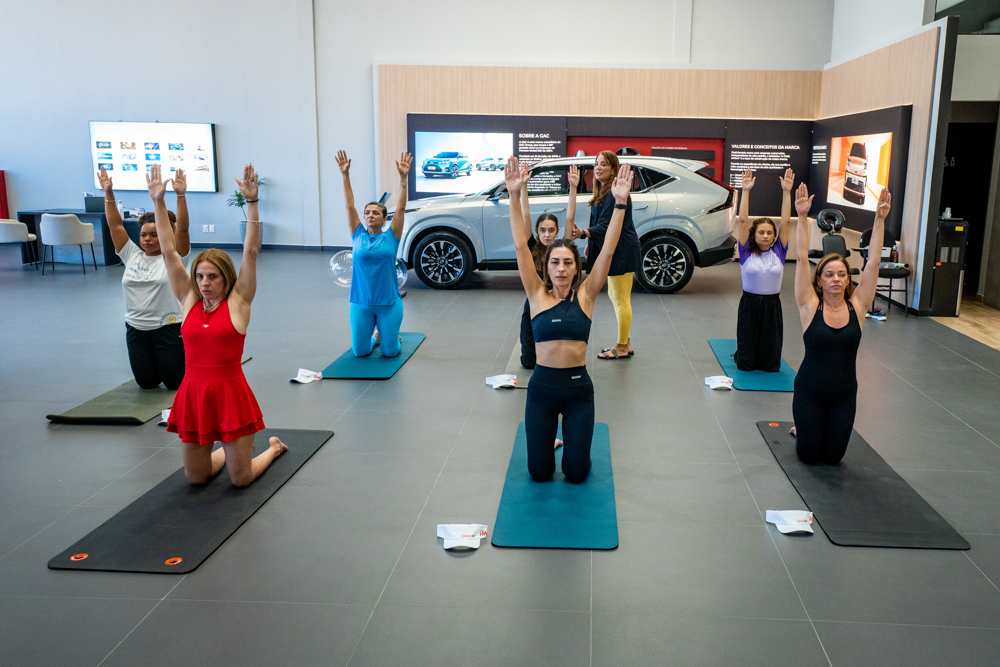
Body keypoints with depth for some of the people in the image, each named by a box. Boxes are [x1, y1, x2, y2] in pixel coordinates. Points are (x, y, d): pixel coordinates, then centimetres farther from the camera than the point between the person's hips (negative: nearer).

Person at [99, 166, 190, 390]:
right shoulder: (131, 255, 5)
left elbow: (182, 228, -20)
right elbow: (115, 225, 3)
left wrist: (180, 196, -30)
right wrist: (108, 194, -6)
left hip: (167, 328, -4)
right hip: (136, 329, 5)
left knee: (175, 381, 2)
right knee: (147, 382, 8)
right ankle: (160, 361, 40)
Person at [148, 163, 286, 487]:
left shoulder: (238, 301, -5)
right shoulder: (188, 300, 4)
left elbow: (250, 252, -13)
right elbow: (169, 252, 2)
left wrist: (252, 202, -21)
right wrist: (158, 203, -2)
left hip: (230, 394, -4)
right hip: (193, 394, 4)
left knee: (241, 478, 6)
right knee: (196, 477, 14)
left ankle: (274, 448, 36)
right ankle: (226, 449, 45)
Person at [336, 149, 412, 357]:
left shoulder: (391, 237, -1)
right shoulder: (358, 236, 3)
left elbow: (400, 208, -9)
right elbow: (350, 205, -1)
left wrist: (403, 178, -17)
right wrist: (345, 175, -7)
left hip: (389, 303, -2)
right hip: (361, 304, 2)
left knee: (390, 351, 1)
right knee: (360, 351, 5)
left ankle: (394, 337, 36)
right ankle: (375, 336, 38)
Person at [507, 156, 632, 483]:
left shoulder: (585, 295, -1)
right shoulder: (538, 295, -2)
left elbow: (608, 250, -10)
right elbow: (521, 247, -9)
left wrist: (620, 203, -18)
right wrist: (514, 197, -16)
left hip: (578, 387, 0)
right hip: (542, 386, 0)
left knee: (577, 472, 6)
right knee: (540, 472, 8)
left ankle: (570, 436, 39)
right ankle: (549, 437, 40)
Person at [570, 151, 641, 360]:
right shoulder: (602, 191, 13)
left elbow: (606, 225, -27)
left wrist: (583, 233, -40)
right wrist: (590, 243, 19)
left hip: (622, 252, -11)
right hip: (614, 251, 11)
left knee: (621, 300, -2)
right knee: (614, 296, 19)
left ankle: (622, 347, 8)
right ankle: (625, 342, 30)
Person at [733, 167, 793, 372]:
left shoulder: (778, 251, 2)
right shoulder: (746, 252, -3)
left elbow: (785, 221, -5)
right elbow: (743, 220, -10)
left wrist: (786, 191, -11)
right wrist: (746, 191, -16)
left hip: (772, 305, 2)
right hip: (749, 304, -2)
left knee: (771, 364, 5)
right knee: (746, 363, 2)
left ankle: (764, 359, 39)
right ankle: (743, 355, 36)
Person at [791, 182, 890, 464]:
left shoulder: (857, 306, -4)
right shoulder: (810, 306, -9)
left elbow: (873, 261, -8)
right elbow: (801, 259, -15)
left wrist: (880, 219, -14)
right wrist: (802, 217, -22)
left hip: (844, 394, 2)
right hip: (809, 391, -2)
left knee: (833, 456, 11)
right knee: (809, 455, 7)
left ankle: (824, 428, 42)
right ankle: (801, 428, 39)